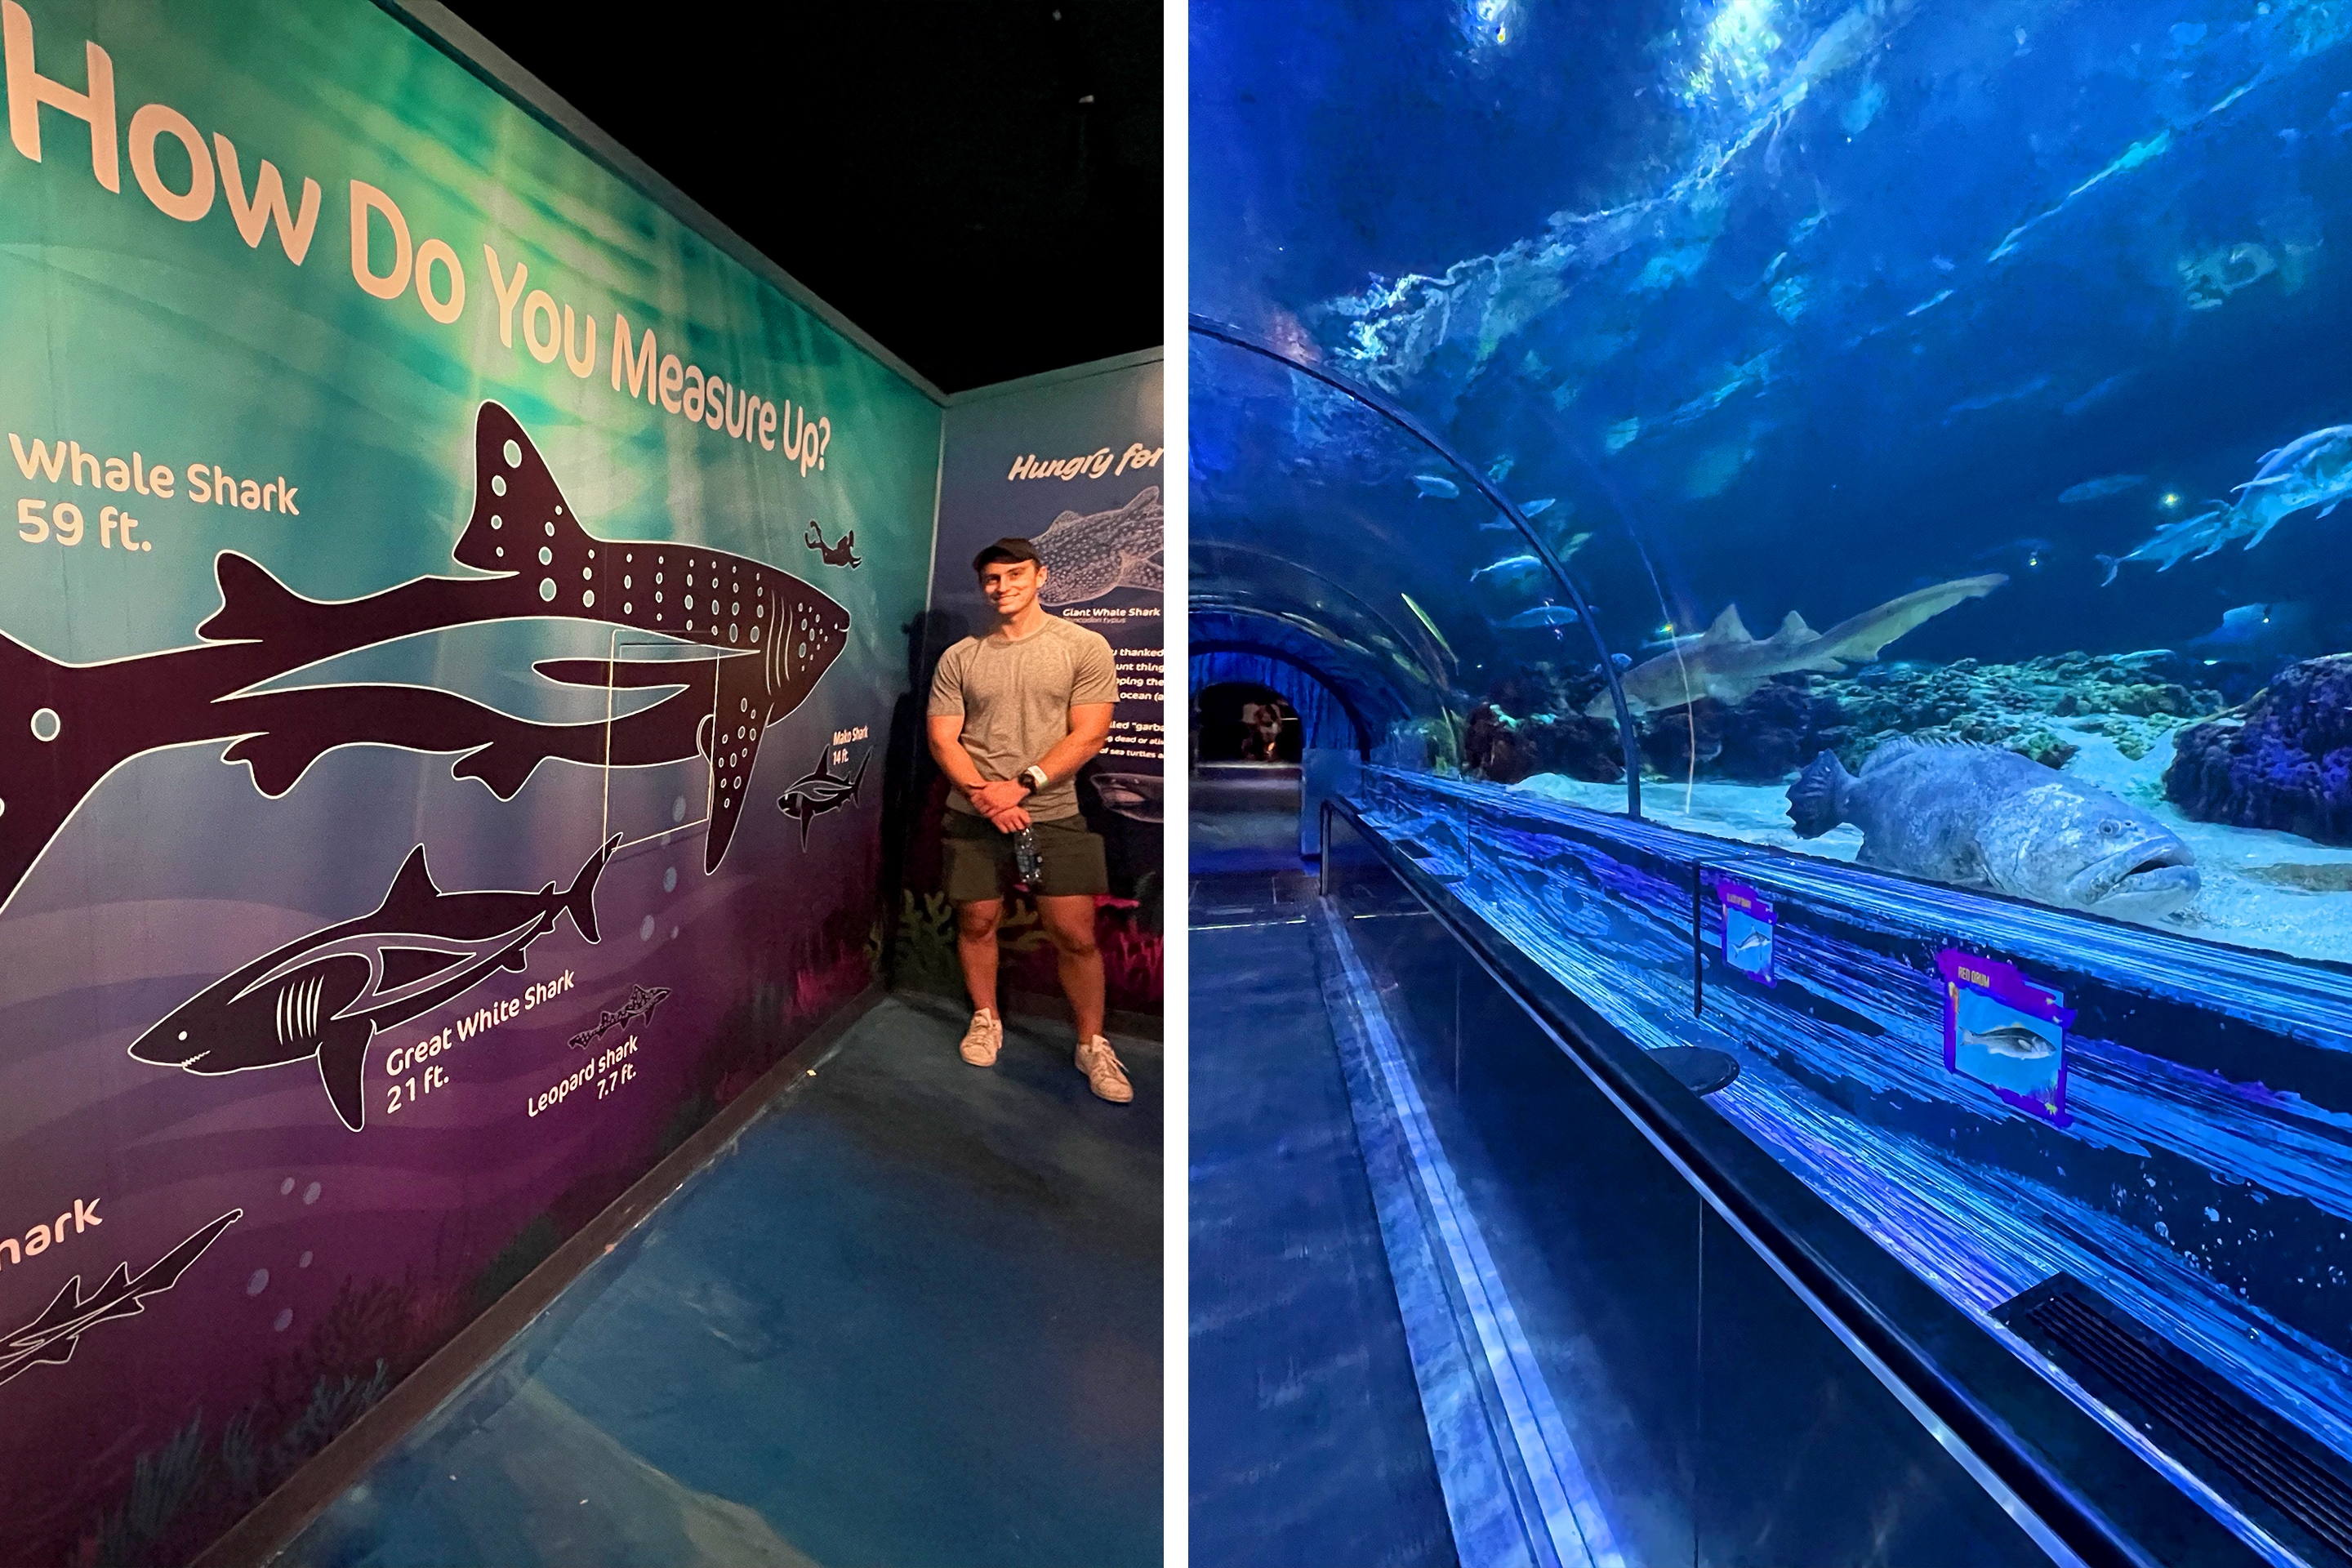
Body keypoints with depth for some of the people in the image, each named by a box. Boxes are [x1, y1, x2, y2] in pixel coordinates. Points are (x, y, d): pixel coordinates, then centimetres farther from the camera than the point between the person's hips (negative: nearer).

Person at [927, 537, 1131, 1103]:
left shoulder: (1085, 647, -3)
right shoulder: (959, 657, 5)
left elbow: (1088, 737, -9)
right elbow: (942, 738, 1)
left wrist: (1020, 786, -18)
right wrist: (983, 795, -15)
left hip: (1053, 815, -2)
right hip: (972, 816, 2)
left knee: (1076, 936, -1)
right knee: (977, 922, 11)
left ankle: (1092, 1045, 17)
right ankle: (986, 1020, 35)